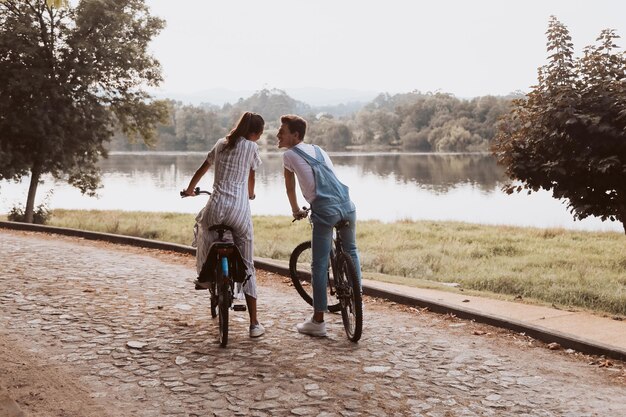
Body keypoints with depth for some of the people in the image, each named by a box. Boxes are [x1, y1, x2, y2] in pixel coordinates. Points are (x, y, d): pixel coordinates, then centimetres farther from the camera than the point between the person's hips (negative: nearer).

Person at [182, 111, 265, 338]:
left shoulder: (221, 144, 16)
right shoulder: (252, 147, 6)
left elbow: (201, 170, 27)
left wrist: (189, 189, 45)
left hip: (217, 207, 3)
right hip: (240, 210, -2)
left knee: (201, 222, 39)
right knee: (247, 265, 5)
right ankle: (254, 323, 4)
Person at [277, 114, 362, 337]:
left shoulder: (289, 155, 7)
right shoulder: (318, 149, 22)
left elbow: (290, 187, 18)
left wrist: (296, 211, 34)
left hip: (325, 211, -6)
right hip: (347, 205, 6)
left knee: (319, 265, 2)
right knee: (351, 251, 28)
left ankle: (318, 321, 7)